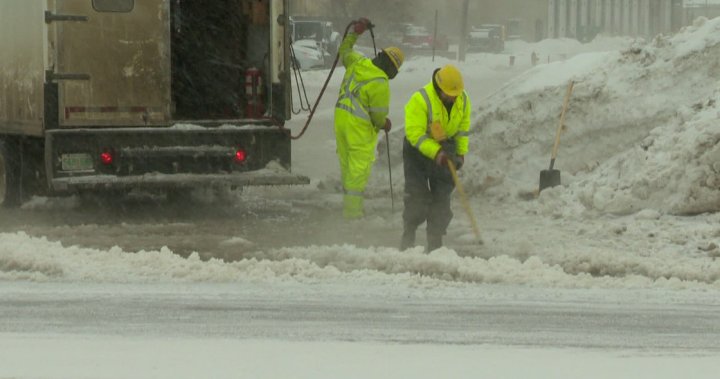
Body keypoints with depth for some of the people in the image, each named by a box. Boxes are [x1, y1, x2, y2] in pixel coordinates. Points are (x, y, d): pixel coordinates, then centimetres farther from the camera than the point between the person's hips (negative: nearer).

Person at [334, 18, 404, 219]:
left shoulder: (357, 62, 1)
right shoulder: (380, 84, -19)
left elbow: (344, 51, 24)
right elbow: (378, 114, -13)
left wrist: (354, 32, 33)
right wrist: (383, 124, 9)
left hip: (341, 117, 8)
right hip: (360, 127, -8)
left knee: (346, 163, 16)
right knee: (359, 166, -2)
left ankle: (349, 203, 26)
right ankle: (353, 208, -3)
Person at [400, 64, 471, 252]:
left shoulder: (463, 101, -7)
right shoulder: (421, 100, -26)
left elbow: (463, 129, 8)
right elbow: (415, 134, -28)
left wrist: (461, 153, 2)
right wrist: (435, 152, -36)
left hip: (445, 149, 5)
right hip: (418, 149, -5)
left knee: (442, 197, 2)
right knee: (417, 196, -8)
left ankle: (435, 242, 7)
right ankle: (408, 238, 3)